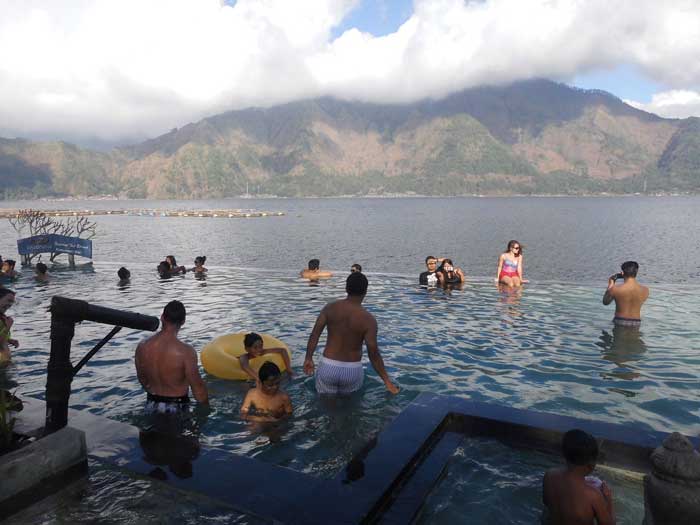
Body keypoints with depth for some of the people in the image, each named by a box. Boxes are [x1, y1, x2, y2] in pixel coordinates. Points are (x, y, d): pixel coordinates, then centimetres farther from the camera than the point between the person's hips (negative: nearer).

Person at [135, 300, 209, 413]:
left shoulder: (142, 347, -4)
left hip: (152, 405, 6)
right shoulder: (186, 352, -19)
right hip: (177, 407, -6)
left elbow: (142, 380, 11)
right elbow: (197, 387, -13)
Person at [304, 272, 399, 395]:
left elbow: (314, 335, -7)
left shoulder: (330, 308, -4)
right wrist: (387, 381, -6)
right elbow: (373, 354, -13)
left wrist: (308, 358, 3)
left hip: (328, 366, 1)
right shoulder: (368, 319, -12)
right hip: (352, 370, -1)